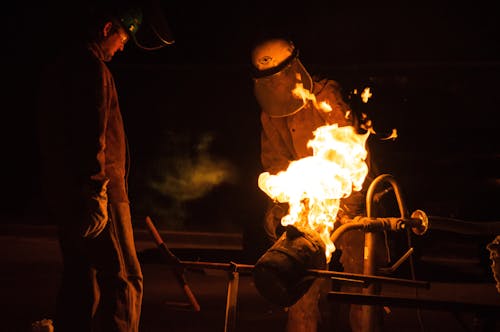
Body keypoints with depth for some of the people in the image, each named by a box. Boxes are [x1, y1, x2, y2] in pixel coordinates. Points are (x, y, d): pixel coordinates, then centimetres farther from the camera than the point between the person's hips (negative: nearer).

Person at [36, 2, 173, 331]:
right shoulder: (92, 67, -12)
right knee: (124, 279, -7)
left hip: (64, 195, 10)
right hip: (96, 192, -10)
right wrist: (96, 193, -22)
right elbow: (92, 137, -20)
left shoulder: (59, 66, 18)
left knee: (81, 279, 15)